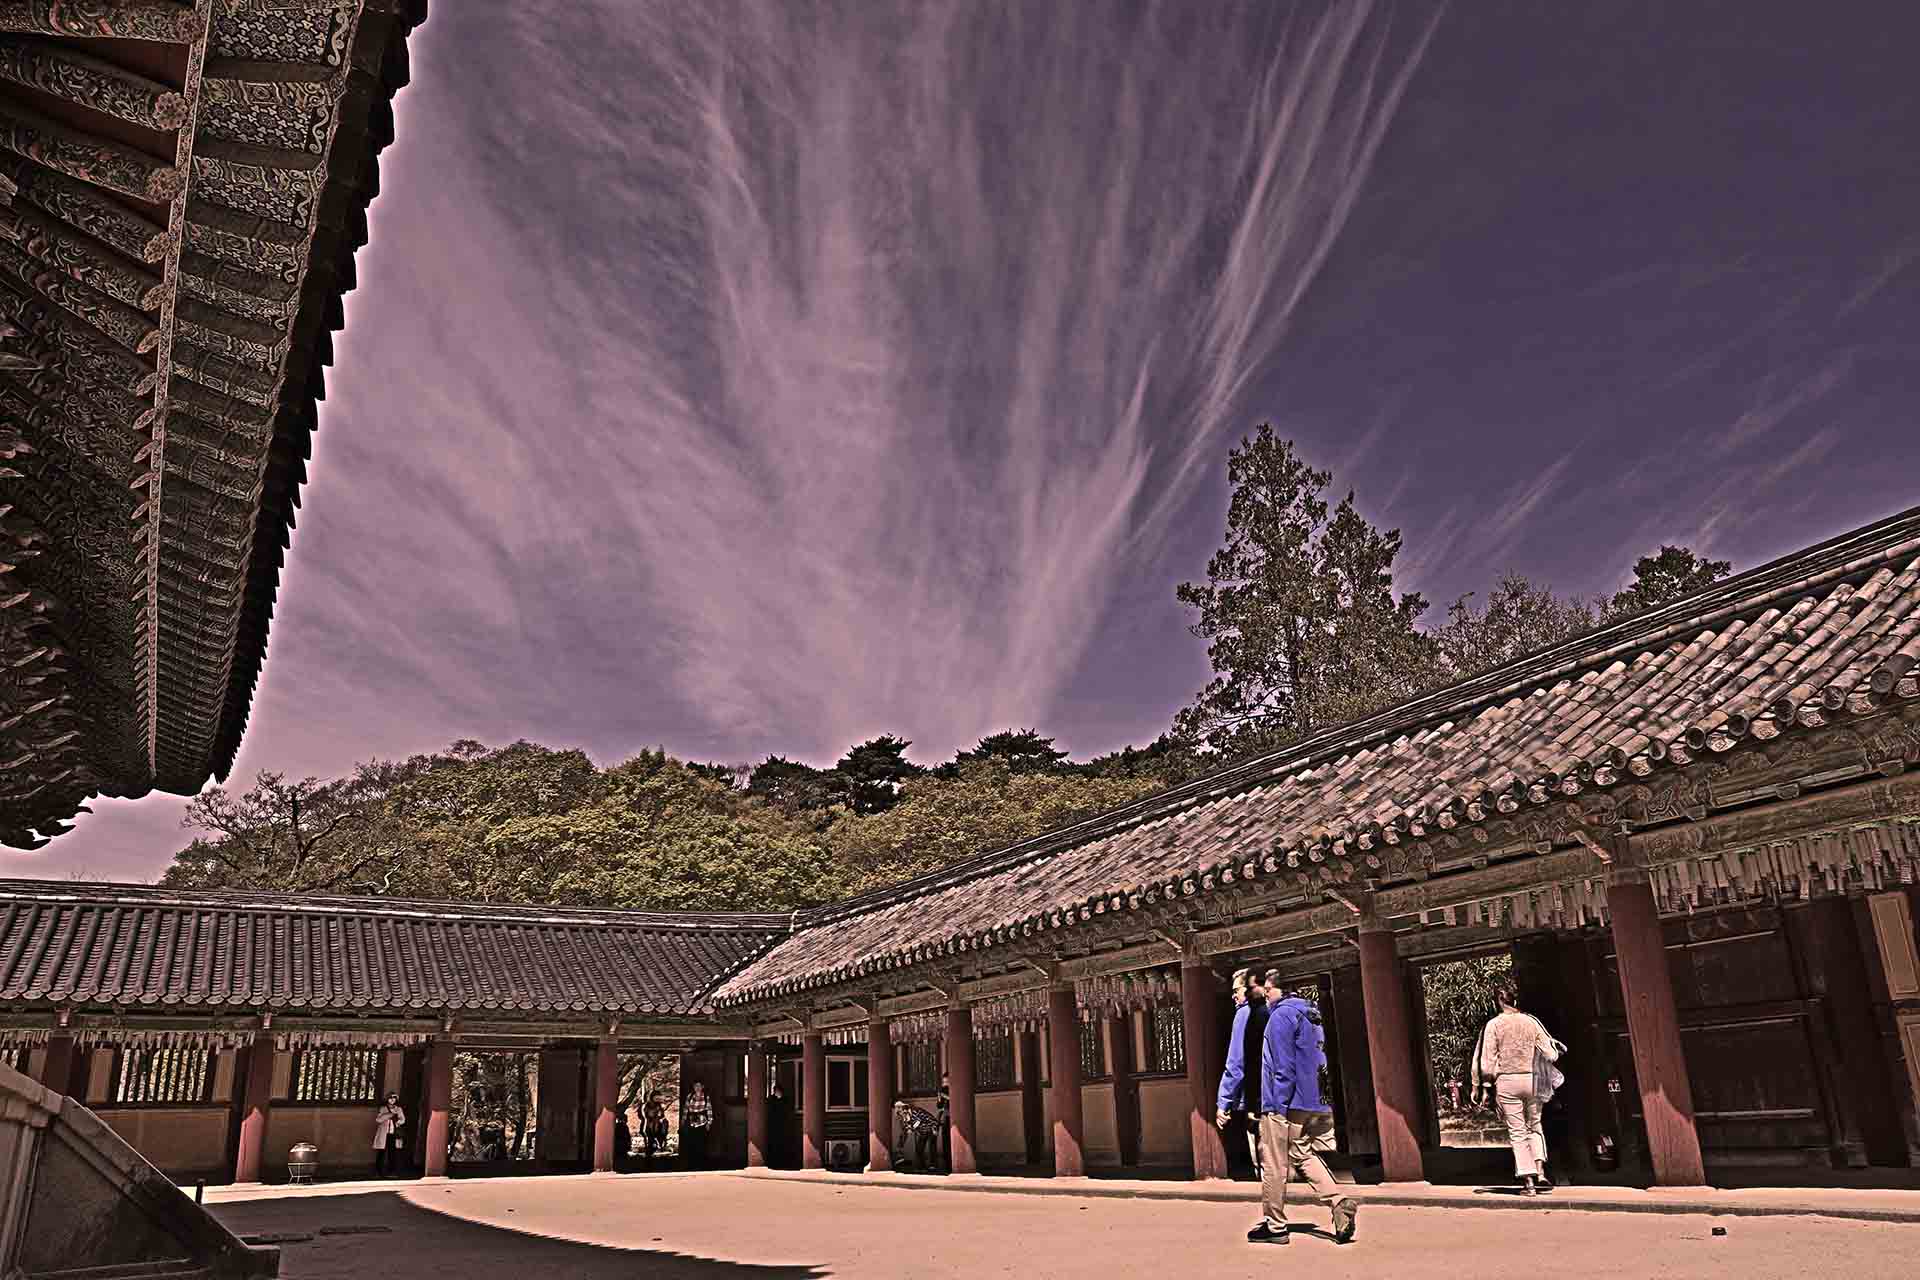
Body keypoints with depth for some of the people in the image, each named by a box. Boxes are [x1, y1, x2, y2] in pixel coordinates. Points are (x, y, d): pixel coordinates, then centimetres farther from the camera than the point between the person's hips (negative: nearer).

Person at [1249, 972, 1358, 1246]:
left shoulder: (1282, 1015, -12)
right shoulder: (1311, 1016, 16)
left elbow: (1284, 1066, -17)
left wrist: (1278, 1105, -16)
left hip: (1285, 1105, -9)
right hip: (1315, 1105, 9)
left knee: (1274, 1166, 2)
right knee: (1303, 1156, 17)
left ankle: (1274, 1226, 9)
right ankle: (1341, 1204, 1)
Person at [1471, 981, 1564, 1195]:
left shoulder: (1493, 1025, -6)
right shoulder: (1531, 1022, 0)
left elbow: (1487, 1061, -8)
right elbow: (1550, 1055, 2)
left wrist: (1484, 1087, 1)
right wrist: (1555, 1048, 25)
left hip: (1506, 1082, -2)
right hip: (1531, 1080, 2)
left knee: (1517, 1132, 5)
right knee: (1534, 1126, 20)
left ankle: (1528, 1180, 1)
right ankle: (1540, 1172, 5)